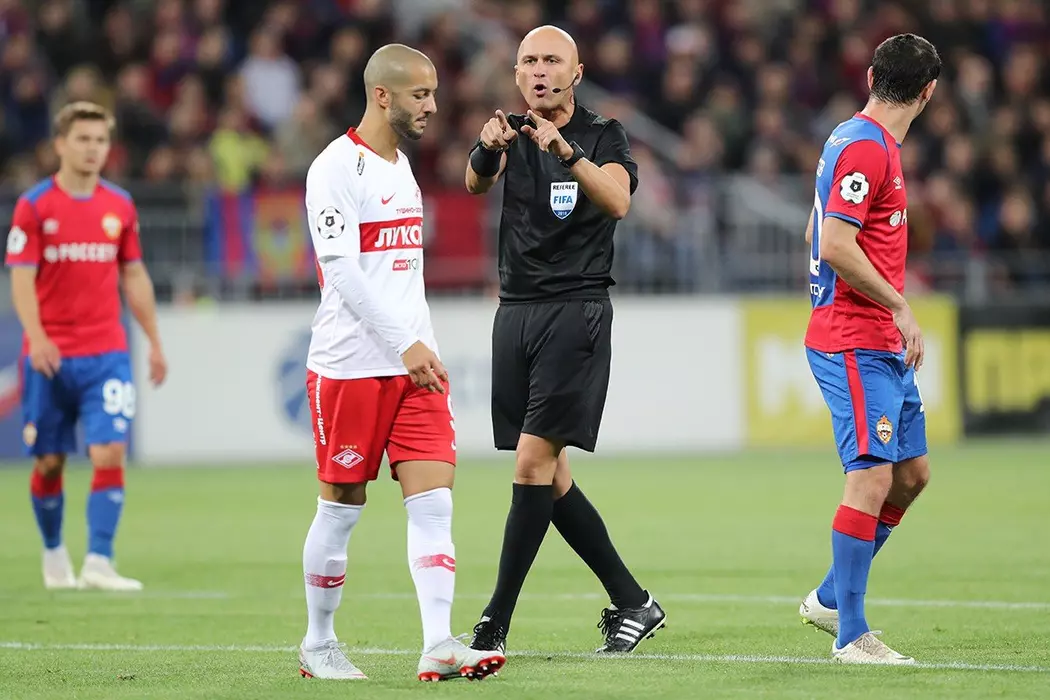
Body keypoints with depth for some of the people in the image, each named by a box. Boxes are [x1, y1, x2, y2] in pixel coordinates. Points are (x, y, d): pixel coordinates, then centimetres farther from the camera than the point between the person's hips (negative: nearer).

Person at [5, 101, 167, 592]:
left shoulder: (120, 206, 8)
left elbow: (134, 277, 15)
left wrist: (155, 342, 13)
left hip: (106, 355, 2)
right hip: (49, 357, -2)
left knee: (109, 454, -12)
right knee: (49, 461, 5)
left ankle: (99, 564, -14)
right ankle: (54, 556, 25)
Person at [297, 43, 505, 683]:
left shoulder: (400, 164, 16)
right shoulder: (337, 168, -11)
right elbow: (340, 269, -18)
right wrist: (404, 345, -20)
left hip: (414, 362, 7)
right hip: (351, 363, -7)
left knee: (434, 500, -5)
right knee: (343, 507, 3)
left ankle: (439, 645, -11)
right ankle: (319, 644, 17)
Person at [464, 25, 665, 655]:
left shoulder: (603, 136, -1)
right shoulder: (514, 136, 9)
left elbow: (618, 201, -20)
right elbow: (476, 183, -12)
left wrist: (566, 152, -37)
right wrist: (489, 150, -35)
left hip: (576, 313, -5)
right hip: (516, 313, 5)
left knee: (534, 462, -13)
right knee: (550, 477, 7)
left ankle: (496, 623, -10)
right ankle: (633, 603, 18)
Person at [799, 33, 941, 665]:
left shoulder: (868, 143, 17)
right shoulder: (865, 148, -15)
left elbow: (816, 232, 26)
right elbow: (835, 244, -23)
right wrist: (899, 307, -18)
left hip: (883, 345, 10)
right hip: (855, 344, -10)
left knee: (912, 472, 13)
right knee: (873, 476, -13)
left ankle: (830, 598, 23)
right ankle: (850, 635, -12)